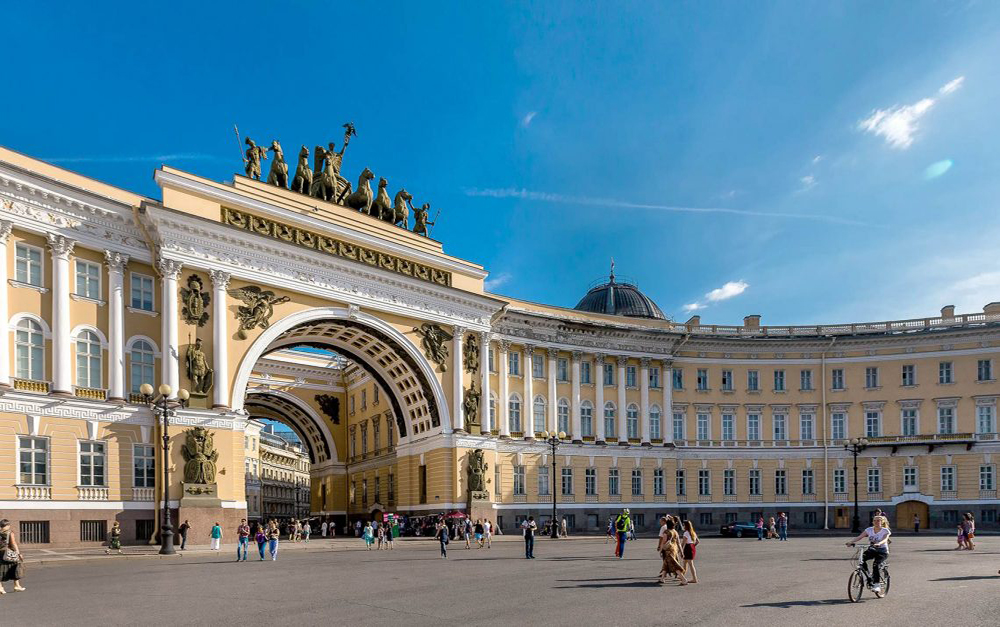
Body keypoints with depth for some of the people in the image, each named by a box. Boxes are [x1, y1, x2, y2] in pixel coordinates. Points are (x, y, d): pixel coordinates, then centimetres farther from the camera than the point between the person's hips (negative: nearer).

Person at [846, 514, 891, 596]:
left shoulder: (885, 531, -6)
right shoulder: (869, 530, 4)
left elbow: (885, 539, -25)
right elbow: (860, 537, -7)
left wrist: (878, 544, -48)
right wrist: (851, 542, -24)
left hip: (882, 551, -4)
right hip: (872, 550, 4)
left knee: (875, 564, -30)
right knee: (862, 558, -27)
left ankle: (876, 585, -21)